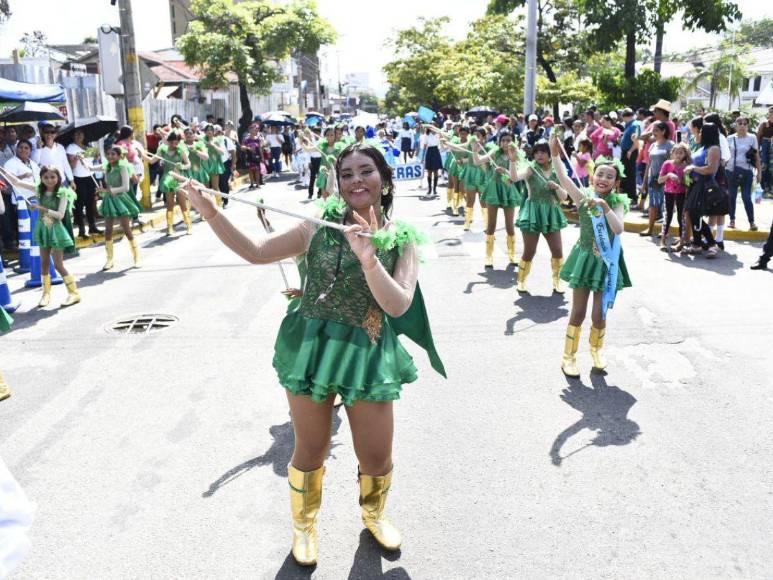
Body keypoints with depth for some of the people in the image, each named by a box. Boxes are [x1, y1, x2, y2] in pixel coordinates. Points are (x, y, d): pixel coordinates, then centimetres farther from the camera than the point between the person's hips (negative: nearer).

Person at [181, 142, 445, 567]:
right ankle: (305, 524, 42)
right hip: (311, 346, 0)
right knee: (311, 452, 12)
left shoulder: (402, 239, -3)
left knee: (377, 457, 9)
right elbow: (254, 252, -6)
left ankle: (374, 514, 44)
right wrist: (210, 212, -17)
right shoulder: (318, 227, -3)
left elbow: (399, 305, -15)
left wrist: (369, 259, -30)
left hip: (368, 353, 1)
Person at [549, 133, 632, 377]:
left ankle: (597, 348, 36)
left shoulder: (618, 202, -6)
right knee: (578, 313, 4)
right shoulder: (584, 197, -6)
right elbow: (563, 178, -20)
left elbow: (619, 229, -21)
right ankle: (569, 356, 21)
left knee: (599, 315, 6)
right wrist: (555, 154, -31)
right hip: (585, 258, 0)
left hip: (606, 261, 1)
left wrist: (605, 207, -32)